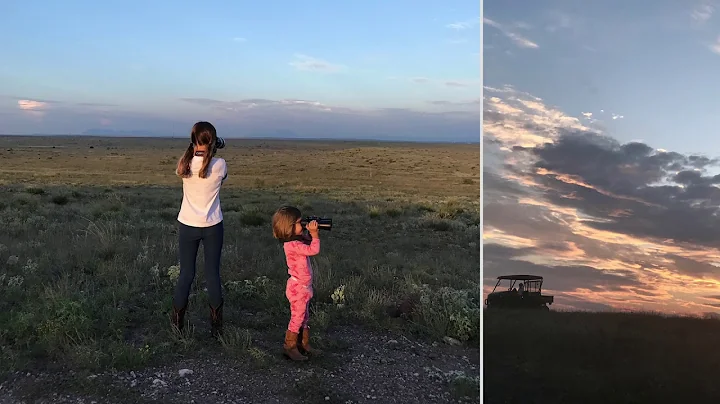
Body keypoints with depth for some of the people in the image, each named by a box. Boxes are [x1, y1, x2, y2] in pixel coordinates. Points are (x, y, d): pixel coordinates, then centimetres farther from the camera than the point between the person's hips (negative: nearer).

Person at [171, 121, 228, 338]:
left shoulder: (185, 164, -9)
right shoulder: (220, 165, -12)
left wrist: (193, 151, 12)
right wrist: (211, 153, 11)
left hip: (187, 225, 1)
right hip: (213, 226, -1)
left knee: (186, 274, 11)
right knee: (212, 274, 8)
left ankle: (177, 324, 19)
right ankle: (216, 326, 16)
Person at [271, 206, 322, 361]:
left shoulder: (298, 240, 4)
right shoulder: (292, 245, -26)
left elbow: (310, 244, 15)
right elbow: (313, 250, -31)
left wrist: (312, 233, -1)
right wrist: (314, 233, -25)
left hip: (303, 287, 10)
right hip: (297, 288, -10)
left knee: (304, 317, 18)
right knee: (297, 317, 2)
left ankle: (304, 344, 30)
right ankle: (290, 347, 14)